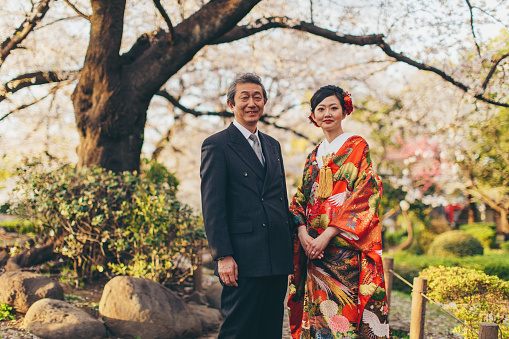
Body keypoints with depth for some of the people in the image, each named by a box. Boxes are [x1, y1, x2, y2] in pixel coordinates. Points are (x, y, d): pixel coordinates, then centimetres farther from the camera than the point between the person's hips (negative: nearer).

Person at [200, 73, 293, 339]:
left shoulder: (272, 145, 18)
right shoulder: (217, 145, -3)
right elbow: (212, 206, -9)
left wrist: (289, 250, 16)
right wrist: (223, 256, -16)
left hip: (278, 258, 7)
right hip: (244, 261, -7)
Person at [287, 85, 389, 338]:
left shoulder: (357, 147, 0)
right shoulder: (314, 155, 17)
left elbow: (364, 196, -10)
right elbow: (300, 200, 14)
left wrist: (327, 235, -15)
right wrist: (303, 234, -6)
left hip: (345, 246, -5)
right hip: (314, 247, 5)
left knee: (345, 309, -8)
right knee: (318, 309, 4)